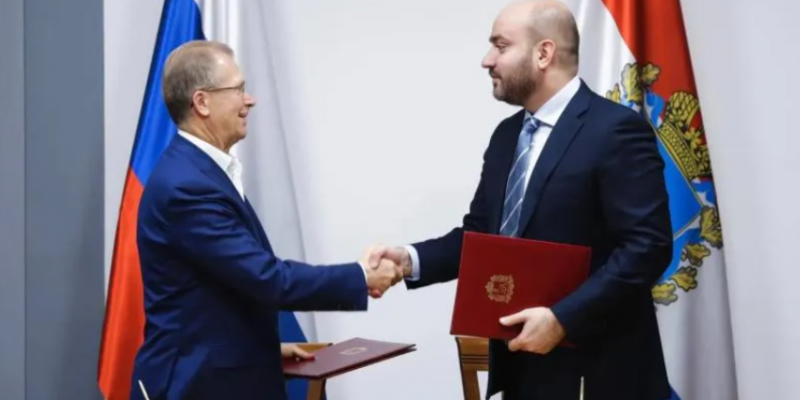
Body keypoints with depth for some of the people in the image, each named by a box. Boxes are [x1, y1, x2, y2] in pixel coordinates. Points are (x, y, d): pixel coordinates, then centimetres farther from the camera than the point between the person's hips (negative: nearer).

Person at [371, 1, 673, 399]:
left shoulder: (616, 130, -13)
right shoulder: (506, 135, 12)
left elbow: (647, 246, -18)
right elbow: (480, 233, 13)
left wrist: (563, 319, -23)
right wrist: (411, 259, -4)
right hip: (523, 361, 7)